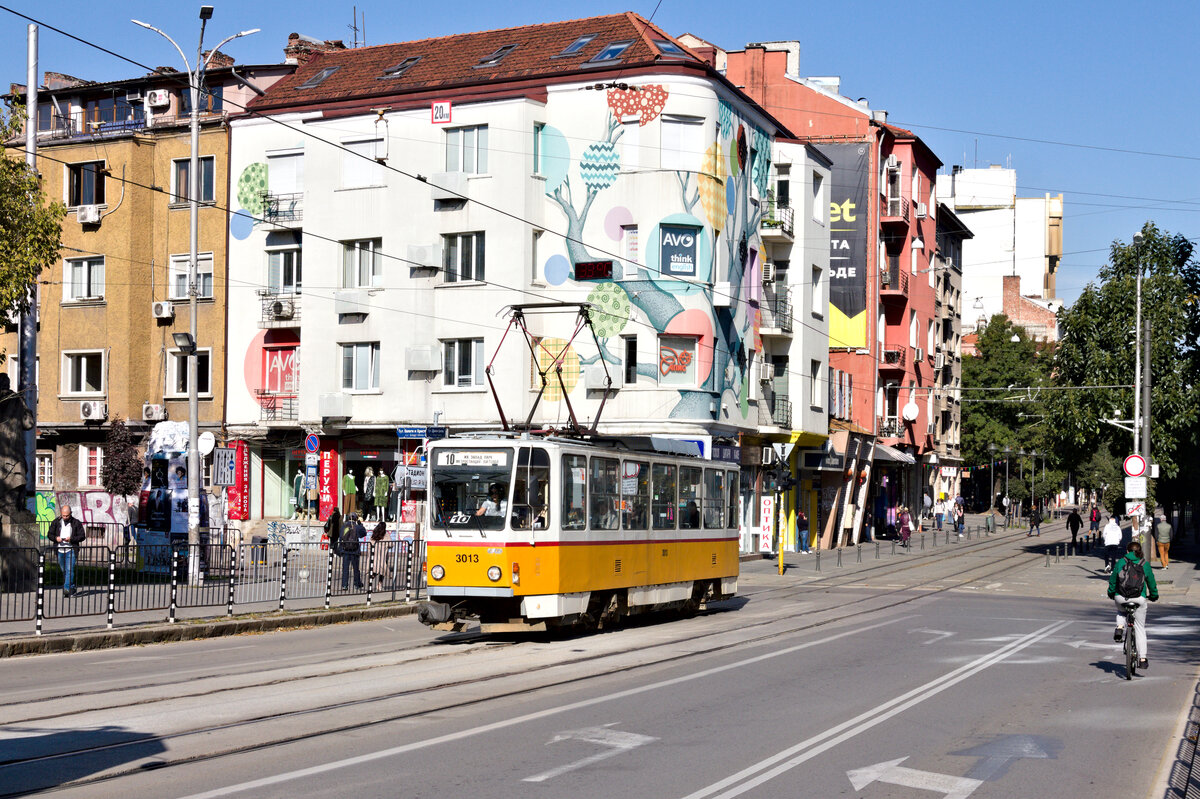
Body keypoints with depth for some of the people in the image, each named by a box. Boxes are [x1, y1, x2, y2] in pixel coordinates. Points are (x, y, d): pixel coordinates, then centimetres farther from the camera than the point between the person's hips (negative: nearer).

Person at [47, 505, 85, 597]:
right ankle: (72, 588, 24)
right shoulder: (56, 522, 6)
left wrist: (71, 539, -18)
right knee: (64, 571, 12)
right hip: (60, 550, 4)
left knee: (69, 570, -15)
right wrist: (56, 538, -12)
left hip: (71, 550, -4)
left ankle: (67, 589, -19)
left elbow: (82, 537, -2)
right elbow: (49, 534, 9)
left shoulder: (76, 523, -2)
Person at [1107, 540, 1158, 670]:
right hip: (1139, 599, 0)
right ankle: (1143, 659, 8)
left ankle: (1120, 627, 6)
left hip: (1121, 598, 0)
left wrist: (1111, 593, 25)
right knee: (1140, 629, 10)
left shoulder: (1121, 562, 1)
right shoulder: (1145, 565, 2)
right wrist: (1154, 595, 29)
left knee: (1121, 612, 36)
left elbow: (1113, 580, 8)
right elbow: (1151, 582, 11)